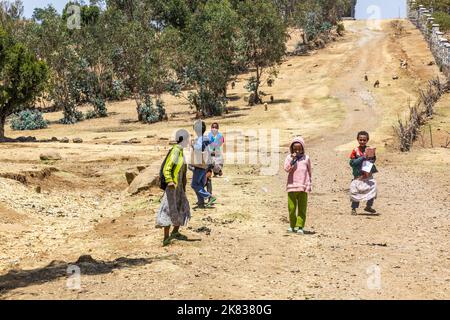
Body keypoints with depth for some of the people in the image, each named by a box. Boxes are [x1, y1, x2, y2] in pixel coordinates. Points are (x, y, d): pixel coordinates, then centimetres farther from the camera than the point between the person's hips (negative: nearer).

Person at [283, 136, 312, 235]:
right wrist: (293, 159, -18)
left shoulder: (306, 158, 7)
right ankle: (292, 226, 17)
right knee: (291, 208, 3)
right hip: (292, 187, 0)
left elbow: (310, 172, 13)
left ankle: (300, 227, -1)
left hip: (303, 188, 0)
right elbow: (286, 169, -10)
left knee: (302, 209, -2)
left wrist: (310, 184, 10)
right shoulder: (289, 157, 4)